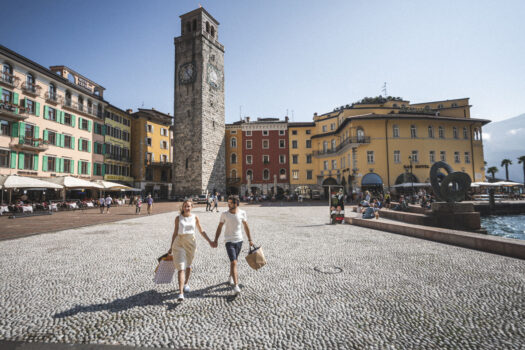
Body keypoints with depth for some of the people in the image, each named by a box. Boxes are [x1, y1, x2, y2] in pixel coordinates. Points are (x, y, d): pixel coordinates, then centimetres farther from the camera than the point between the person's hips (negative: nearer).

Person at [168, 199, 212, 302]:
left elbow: (201, 231, 6)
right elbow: (175, 233, 4)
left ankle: (186, 283, 42)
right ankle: (181, 293, -10)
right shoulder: (178, 218, -3)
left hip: (191, 244, 2)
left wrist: (210, 241, 0)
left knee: (188, 265, 19)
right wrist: (171, 247, 5)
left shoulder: (195, 217, 0)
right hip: (179, 244, -2)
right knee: (181, 268, -9)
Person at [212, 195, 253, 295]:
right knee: (234, 262, -13)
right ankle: (236, 285, -9)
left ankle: (231, 277, 43)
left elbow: (246, 227, 6)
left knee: (233, 261, 18)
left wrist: (250, 240, 8)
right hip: (229, 241, -2)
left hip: (239, 241, 2)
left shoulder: (242, 213, -5)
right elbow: (219, 228, 1)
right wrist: (215, 240, -2)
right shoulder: (224, 214, -8)